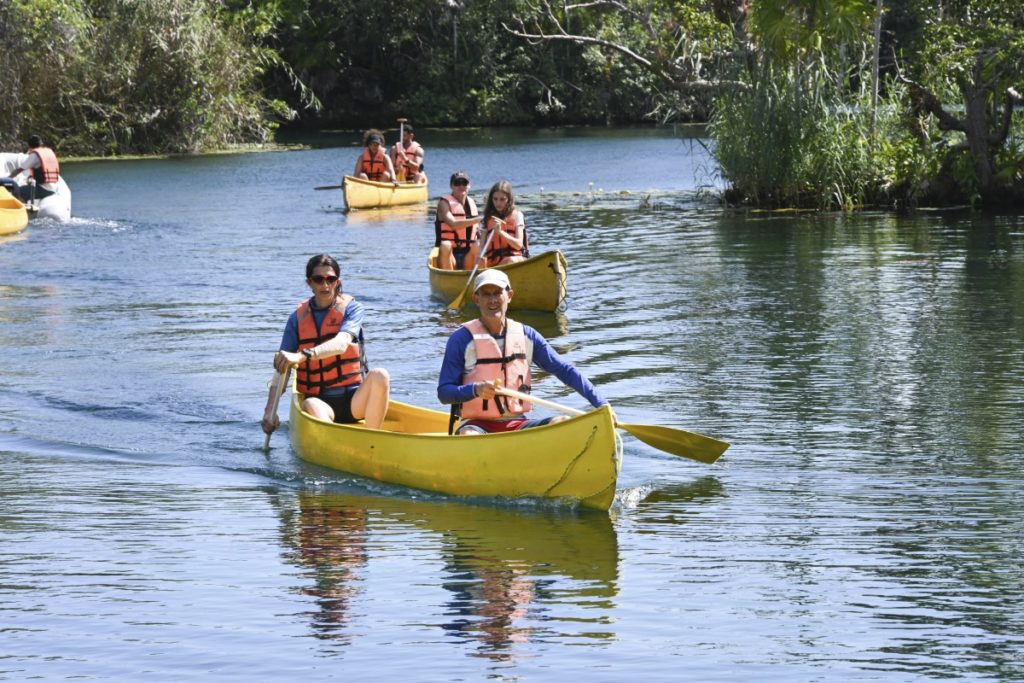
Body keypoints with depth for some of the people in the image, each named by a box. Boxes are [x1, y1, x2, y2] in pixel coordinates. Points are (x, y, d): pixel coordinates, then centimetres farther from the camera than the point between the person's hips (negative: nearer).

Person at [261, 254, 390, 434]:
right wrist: (270, 410, -17)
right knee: (311, 405, -34)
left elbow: (341, 344, -20)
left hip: (354, 400, 0)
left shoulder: (351, 308, 2)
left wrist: (302, 356, -38)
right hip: (320, 401, 0)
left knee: (379, 375, -30)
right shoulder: (298, 317, 7)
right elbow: (282, 369, 0)